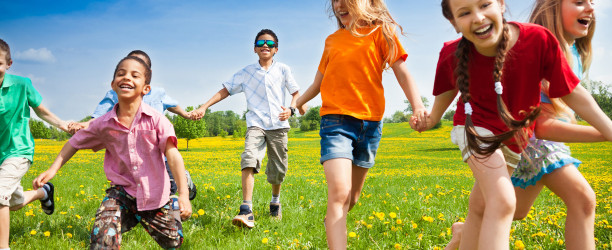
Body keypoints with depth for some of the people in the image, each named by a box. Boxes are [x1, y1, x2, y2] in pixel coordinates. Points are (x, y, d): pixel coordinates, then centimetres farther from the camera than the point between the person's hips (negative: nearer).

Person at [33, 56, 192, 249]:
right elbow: (76, 142, 13)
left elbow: (173, 155, -24)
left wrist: (184, 195, -33)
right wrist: (52, 169, 6)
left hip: (155, 195, -1)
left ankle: (172, 206, 45)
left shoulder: (157, 120, -16)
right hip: (122, 191, 1)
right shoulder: (104, 124, -5)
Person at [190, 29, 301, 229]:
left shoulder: (282, 70, 9)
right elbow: (225, 91, 8)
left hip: (278, 124, 1)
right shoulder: (246, 73, 9)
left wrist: (291, 109, -8)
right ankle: (246, 211, -32)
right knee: (249, 159, -25)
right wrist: (203, 107, -3)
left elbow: (296, 92, 13)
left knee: (278, 168, 6)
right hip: (256, 124, -1)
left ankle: (275, 201, 36)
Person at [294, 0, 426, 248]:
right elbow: (318, 83, 25)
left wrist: (418, 105, -17)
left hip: (370, 122, 0)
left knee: (351, 197, 9)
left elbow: (402, 72, -2)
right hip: (335, 120, 0)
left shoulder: (380, 31, 6)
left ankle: (333, 222, 37)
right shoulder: (332, 40, 15)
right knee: (339, 192, -19)